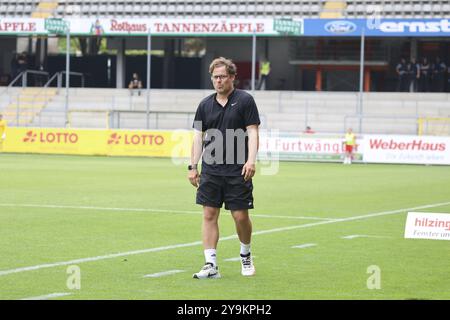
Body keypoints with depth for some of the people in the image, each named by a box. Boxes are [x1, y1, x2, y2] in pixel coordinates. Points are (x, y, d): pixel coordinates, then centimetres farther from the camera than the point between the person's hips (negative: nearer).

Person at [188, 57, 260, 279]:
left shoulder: (245, 100, -1)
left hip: (238, 171, -3)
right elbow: (198, 136, 13)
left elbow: (253, 132, -5)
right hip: (210, 170, 3)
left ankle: (246, 256, 26)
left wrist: (251, 160, -17)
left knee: (241, 216, 0)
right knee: (209, 215, -1)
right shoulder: (205, 105, 10)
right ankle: (211, 265, 1)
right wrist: (193, 166, 7)